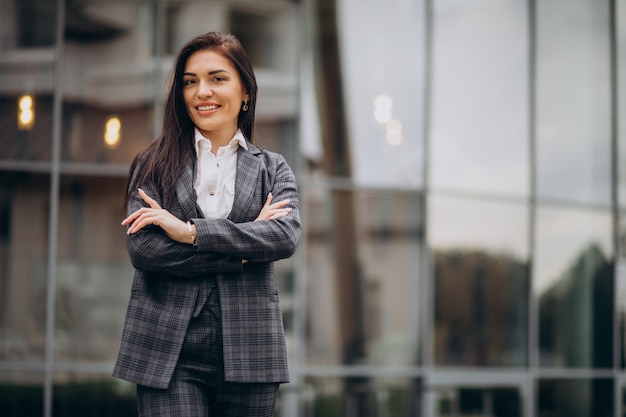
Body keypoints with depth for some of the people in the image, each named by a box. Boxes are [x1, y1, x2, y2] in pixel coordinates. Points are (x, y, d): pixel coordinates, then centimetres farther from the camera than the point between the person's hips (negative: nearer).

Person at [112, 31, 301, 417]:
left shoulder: (273, 168, 12)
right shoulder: (156, 164, 9)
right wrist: (240, 249, -8)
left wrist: (190, 231, -13)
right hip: (169, 353, -1)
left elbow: (286, 236, -8)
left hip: (248, 352, 1)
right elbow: (142, 247, -6)